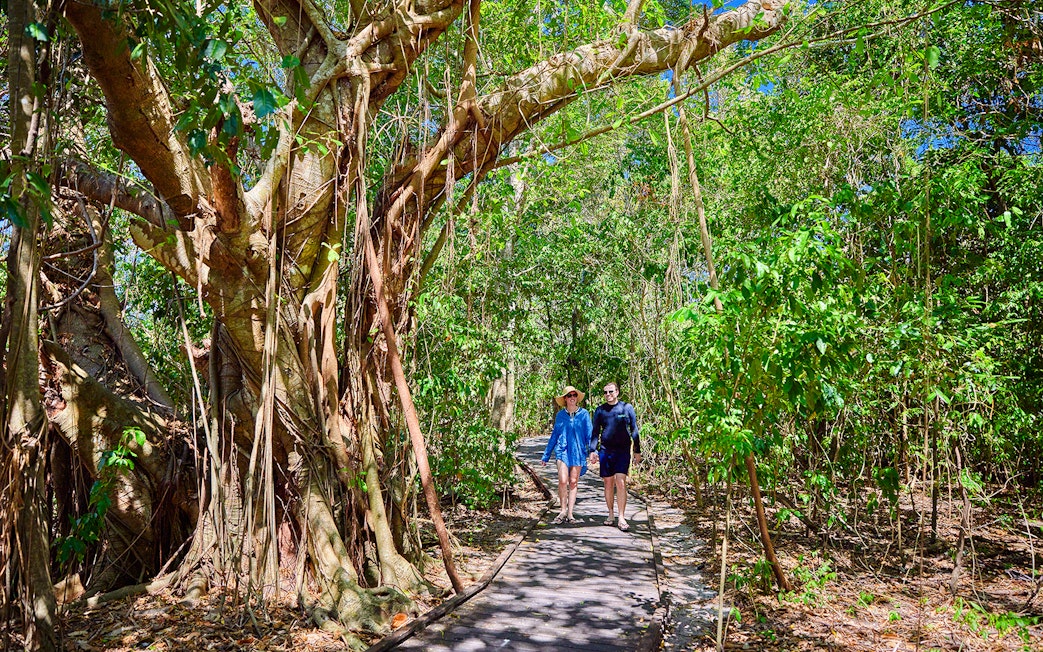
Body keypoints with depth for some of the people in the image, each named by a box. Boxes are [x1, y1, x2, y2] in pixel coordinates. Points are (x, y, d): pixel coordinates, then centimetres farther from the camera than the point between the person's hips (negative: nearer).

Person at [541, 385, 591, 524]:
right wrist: (546, 455, 13)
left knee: (573, 482, 4)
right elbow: (554, 435, 13)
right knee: (563, 481, -12)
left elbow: (589, 434, 3)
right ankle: (563, 510, 4)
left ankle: (570, 513, 11)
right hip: (562, 451, 0)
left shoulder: (584, 414, 4)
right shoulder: (560, 415, 7)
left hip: (578, 451, 0)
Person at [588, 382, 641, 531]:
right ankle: (610, 514, 21)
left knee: (620, 482, -11)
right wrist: (593, 450, 2)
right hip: (605, 451, 2)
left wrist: (637, 451, 6)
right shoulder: (600, 410, 7)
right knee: (608, 483, 8)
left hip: (623, 451, -2)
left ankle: (621, 518, -6)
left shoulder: (627, 408, 3)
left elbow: (634, 430, 7)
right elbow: (595, 432, 12)